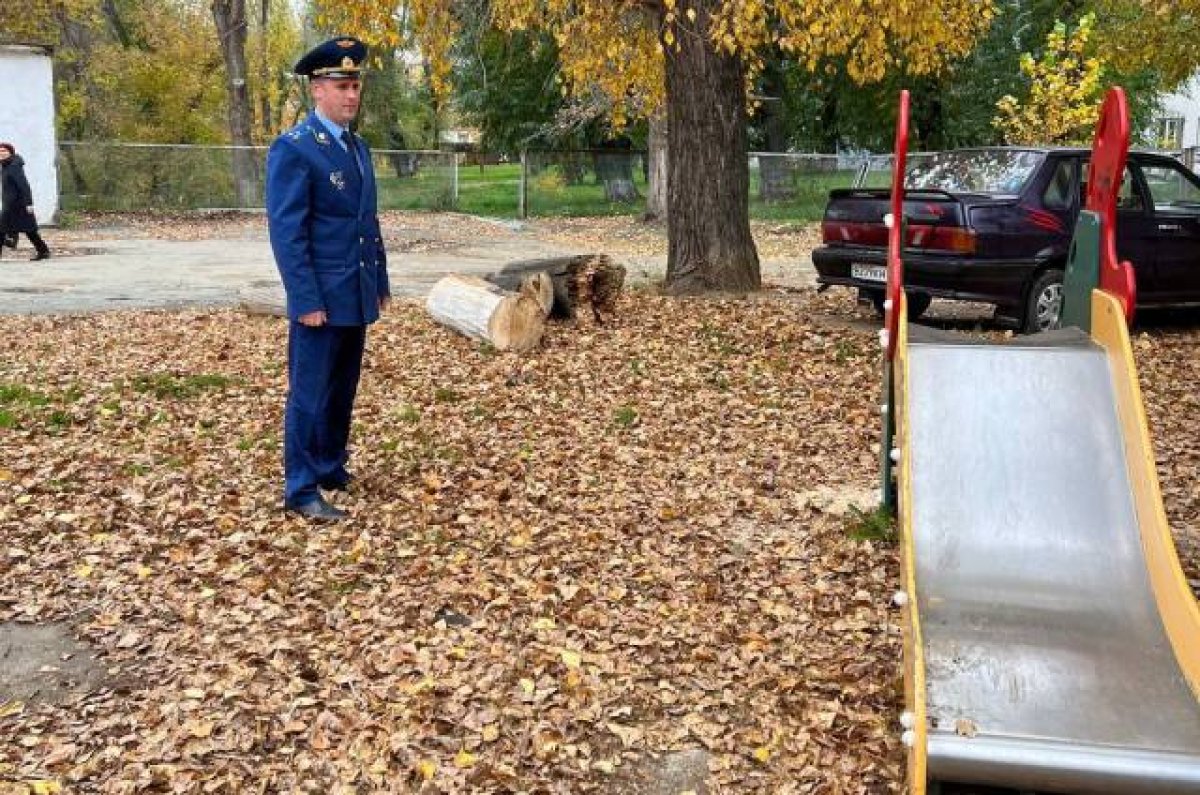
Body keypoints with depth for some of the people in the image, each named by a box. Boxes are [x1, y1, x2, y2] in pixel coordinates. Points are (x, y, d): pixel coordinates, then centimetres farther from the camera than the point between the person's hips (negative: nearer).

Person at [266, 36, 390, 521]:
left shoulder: (358, 148, 14)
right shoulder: (293, 148, -11)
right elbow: (286, 232, -16)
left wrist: (380, 284, 15)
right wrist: (307, 301, -19)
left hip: (357, 296, 8)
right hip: (321, 298, -7)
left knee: (343, 391, 15)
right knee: (310, 395, 0)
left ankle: (332, 469, 28)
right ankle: (302, 491, 9)